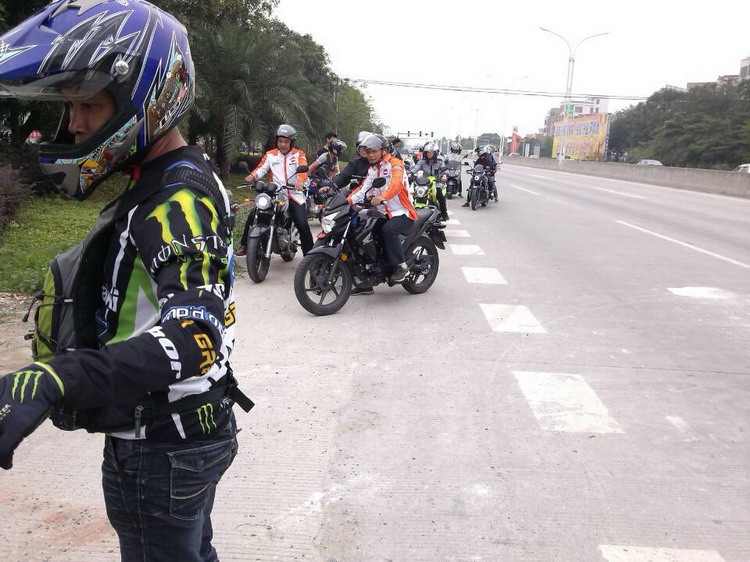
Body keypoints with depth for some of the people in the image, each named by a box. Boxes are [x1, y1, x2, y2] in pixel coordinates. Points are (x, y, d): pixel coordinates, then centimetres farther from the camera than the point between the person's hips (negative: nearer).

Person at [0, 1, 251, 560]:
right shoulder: (183, 180, 6)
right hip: (197, 431, 9)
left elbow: (193, 337, -39)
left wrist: (53, 382, -52)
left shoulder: (176, 198, -25)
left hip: (159, 452, -9)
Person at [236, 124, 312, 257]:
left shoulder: (299, 154, 5)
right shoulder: (270, 155, 11)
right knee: (253, 216, -12)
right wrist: (252, 176, -25)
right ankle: (244, 245, 5)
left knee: (303, 226, -17)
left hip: (294, 195, -2)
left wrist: (300, 181, -36)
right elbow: (261, 169, -2)